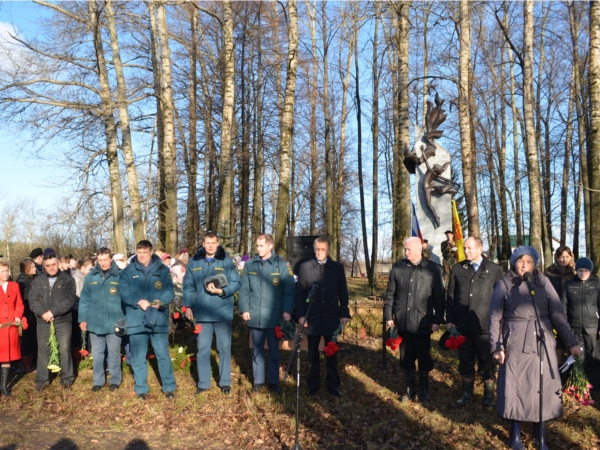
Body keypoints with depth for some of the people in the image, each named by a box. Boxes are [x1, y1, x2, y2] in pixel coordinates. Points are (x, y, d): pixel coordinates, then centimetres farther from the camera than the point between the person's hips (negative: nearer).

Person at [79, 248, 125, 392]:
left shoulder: (119, 276, -5)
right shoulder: (91, 276, 2)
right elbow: (84, 299, 5)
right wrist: (83, 318, 1)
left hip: (114, 322, -2)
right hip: (95, 322, 3)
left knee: (114, 352, 9)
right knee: (97, 353, 12)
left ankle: (115, 379, 23)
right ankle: (98, 380, 24)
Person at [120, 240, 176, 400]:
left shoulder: (163, 270, 5)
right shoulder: (127, 271, 6)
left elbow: (169, 291, -1)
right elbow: (124, 292, -4)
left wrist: (161, 301, -21)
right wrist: (138, 302, -20)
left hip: (158, 319, -1)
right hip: (136, 320, 1)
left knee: (163, 354, 3)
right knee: (138, 357, 9)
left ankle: (169, 387, 16)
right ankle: (141, 389, 22)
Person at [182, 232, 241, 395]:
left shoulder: (226, 261, -3)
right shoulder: (194, 262, 5)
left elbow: (236, 283, -6)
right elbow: (188, 286, 9)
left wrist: (221, 291, -20)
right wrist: (188, 306, 4)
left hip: (222, 312, -2)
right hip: (202, 312, 2)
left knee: (224, 347, 6)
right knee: (202, 348, 8)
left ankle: (225, 382, 19)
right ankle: (203, 383, 19)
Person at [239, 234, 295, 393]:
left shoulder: (282, 264, -4)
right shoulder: (249, 265, 5)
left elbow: (289, 289, -5)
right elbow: (244, 289, 6)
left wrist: (287, 311, -11)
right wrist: (244, 309, -3)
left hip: (274, 317, -2)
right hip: (254, 316, 2)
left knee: (274, 350, 10)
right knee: (257, 350, 12)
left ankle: (274, 381, 21)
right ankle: (258, 380, 24)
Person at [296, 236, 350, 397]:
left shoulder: (338, 267, 4)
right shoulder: (305, 267, 2)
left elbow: (343, 293, 5)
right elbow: (300, 293, 1)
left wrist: (344, 313, -1)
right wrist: (301, 314, -6)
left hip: (332, 317, 0)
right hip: (312, 317, 0)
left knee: (332, 352, 8)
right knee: (313, 353, 9)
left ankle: (333, 384, 17)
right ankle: (313, 383, 21)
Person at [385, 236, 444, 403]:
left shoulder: (432, 269, -5)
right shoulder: (397, 267, 2)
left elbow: (439, 297, -3)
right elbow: (390, 293, 6)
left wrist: (437, 320, -5)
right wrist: (388, 316, 4)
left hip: (423, 323, -2)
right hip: (403, 322, 2)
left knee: (424, 358, 8)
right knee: (406, 358, 12)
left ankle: (424, 390, 24)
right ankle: (410, 389, 26)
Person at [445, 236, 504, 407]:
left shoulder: (495, 270, 1)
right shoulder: (457, 269, 7)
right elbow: (450, 296, 9)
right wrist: (449, 320, 4)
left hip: (485, 325, -2)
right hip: (462, 324, 2)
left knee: (487, 361, 6)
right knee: (465, 360, 11)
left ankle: (489, 394, 21)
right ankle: (466, 393, 23)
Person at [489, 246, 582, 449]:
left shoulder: (544, 282, 5)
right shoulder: (504, 284, -1)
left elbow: (557, 314, 4)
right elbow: (495, 318, -1)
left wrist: (571, 342, -1)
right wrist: (496, 346, -7)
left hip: (543, 345, 2)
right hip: (515, 345, -2)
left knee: (543, 388, 8)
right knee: (515, 389, 5)